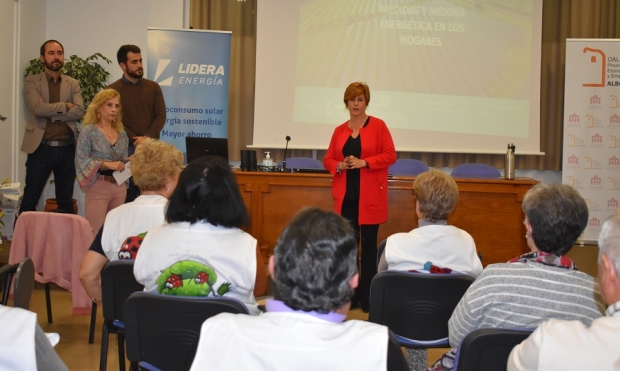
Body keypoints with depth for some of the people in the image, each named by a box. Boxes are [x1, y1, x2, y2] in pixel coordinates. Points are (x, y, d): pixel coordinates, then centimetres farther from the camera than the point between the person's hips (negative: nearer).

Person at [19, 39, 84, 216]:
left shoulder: (73, 84, 10)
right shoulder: (32, 82, 3)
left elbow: (79, 111, -7)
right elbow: (38, 108, -14)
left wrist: (49, 111, -12)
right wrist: (65, 105, -7)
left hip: (66, 149, 2)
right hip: (41, 148, -2)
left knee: (66, 202, 10)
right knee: (29, 201, 1)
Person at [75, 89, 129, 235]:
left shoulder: (122, 133, 11)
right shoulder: (89, 131, -5)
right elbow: (80, 161, -11)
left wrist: (128, 162, -5)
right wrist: (106, 164, -21)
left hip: (119, 187, 6)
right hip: (98, 187, -5)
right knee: (96, 234, -7)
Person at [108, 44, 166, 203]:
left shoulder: (153, 87, 9)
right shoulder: (113, 90, 0)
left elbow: (161, 116, 3)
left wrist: (147, 138, -12)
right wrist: (135, 141, -14)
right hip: (127, 149, -3)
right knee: (128, 195, 1)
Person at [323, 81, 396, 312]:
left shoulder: (378, 126, 1)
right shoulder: (340, 130, 12)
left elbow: (390, 155, -5)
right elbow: (328, 160, 14)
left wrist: (364, 162, -15)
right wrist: (339, 165, -7)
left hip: (369, 196, -3)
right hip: (345, 196, 4)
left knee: (368, 244, -1)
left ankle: (367, 297, 5)